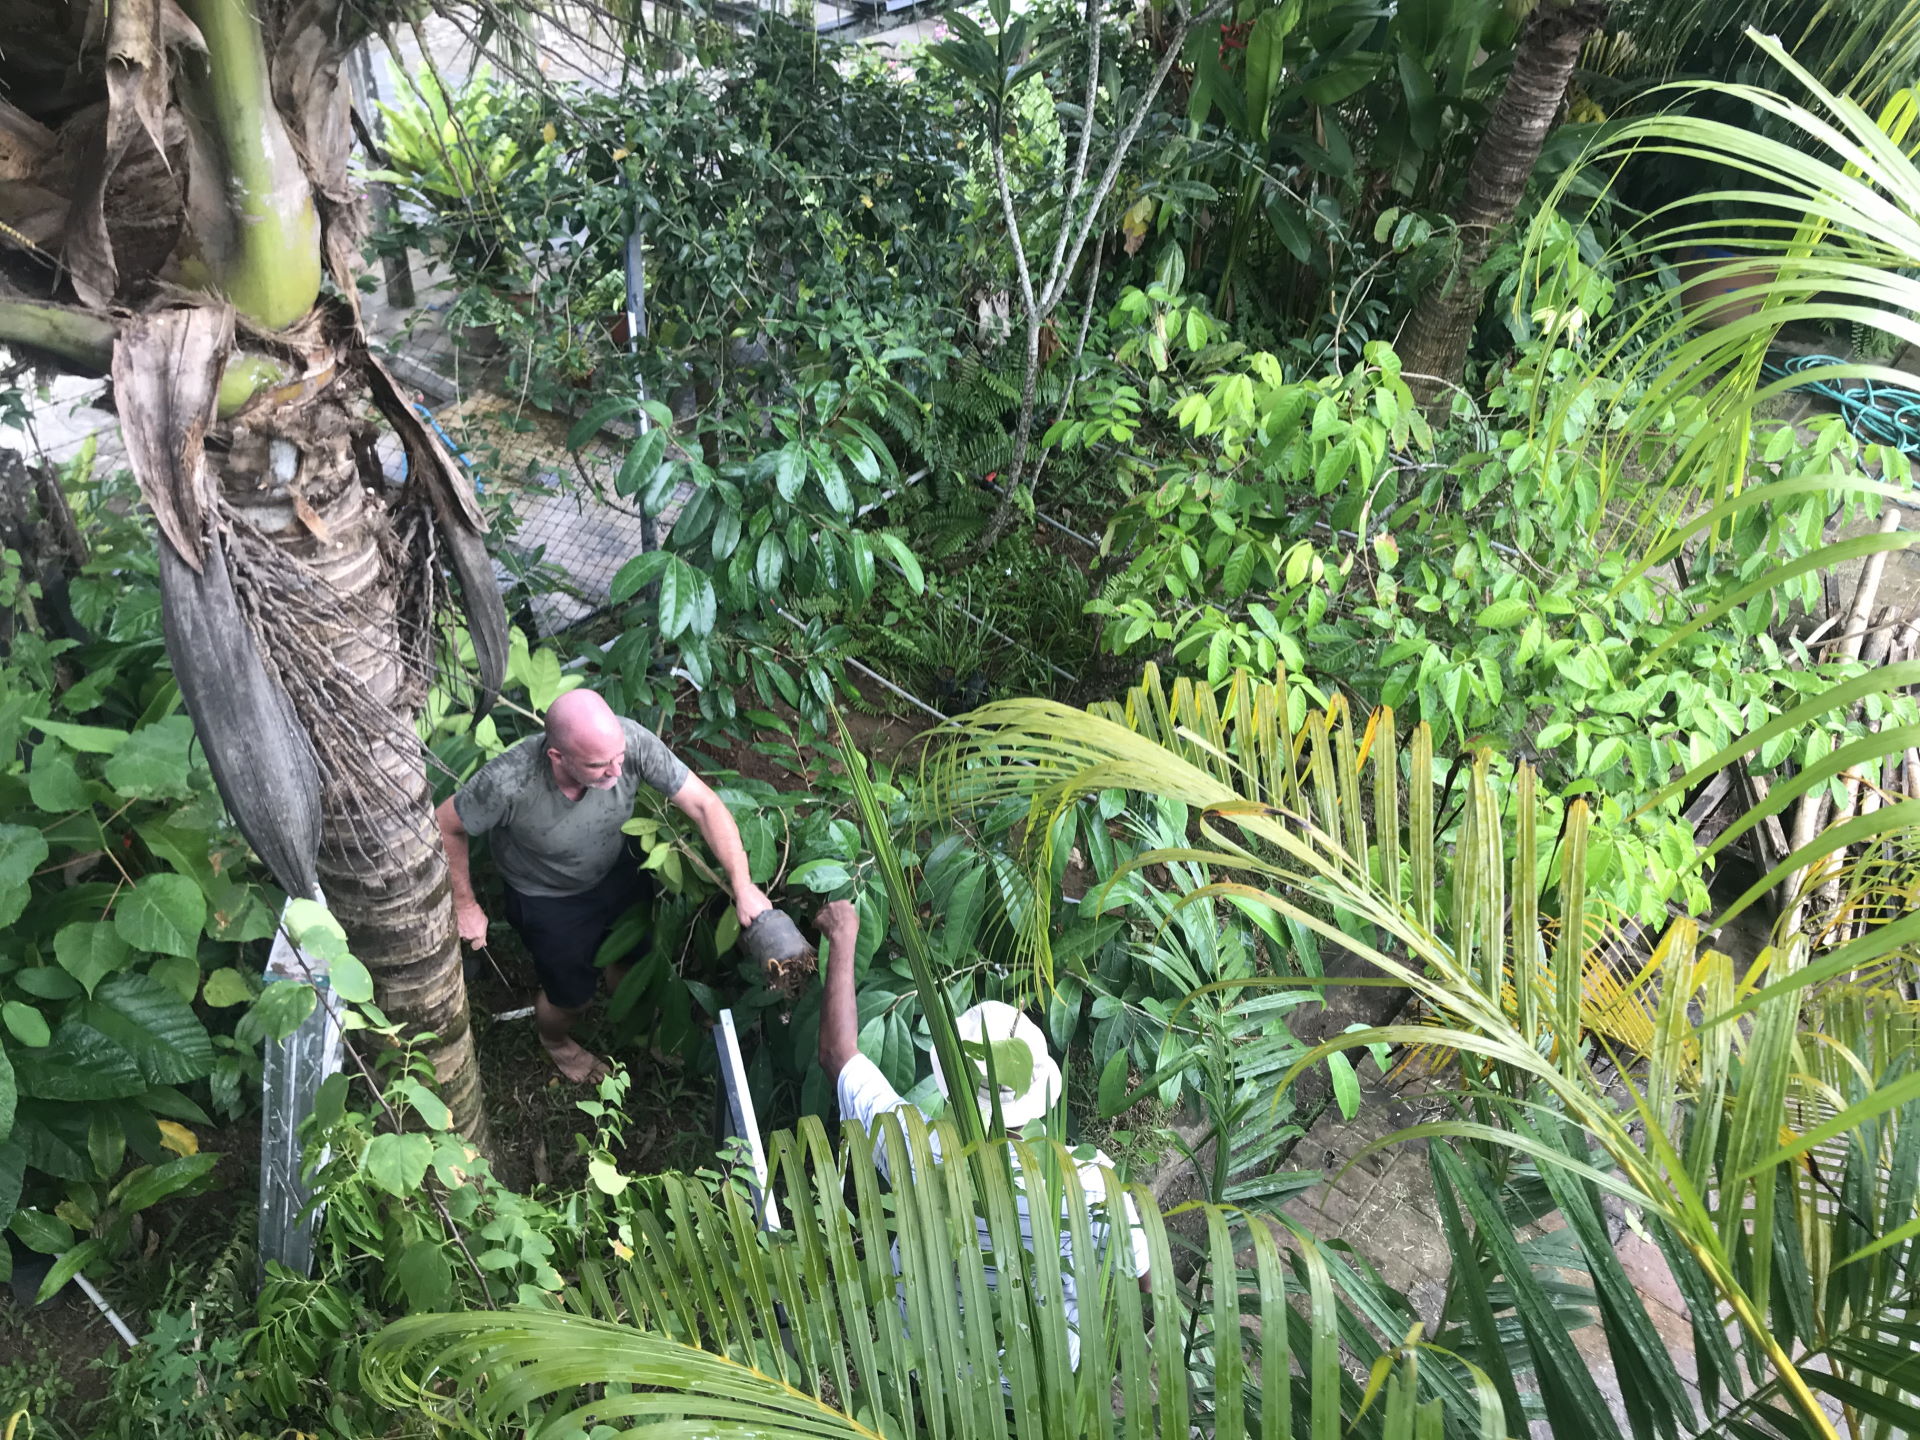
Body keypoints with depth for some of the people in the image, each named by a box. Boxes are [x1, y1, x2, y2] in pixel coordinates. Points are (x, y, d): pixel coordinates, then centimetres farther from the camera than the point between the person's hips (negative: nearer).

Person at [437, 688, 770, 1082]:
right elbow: (445, 826, -20)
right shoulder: (508, 783, -40)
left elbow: (703, 803, -29)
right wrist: (465, 906, -12)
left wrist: (743, 886, -34)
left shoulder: (630, 741, -35)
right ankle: (554, 1041, 54)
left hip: (616, 872, 3)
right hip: (547, 899, -3)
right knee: (572, 994, 16)